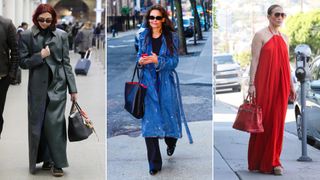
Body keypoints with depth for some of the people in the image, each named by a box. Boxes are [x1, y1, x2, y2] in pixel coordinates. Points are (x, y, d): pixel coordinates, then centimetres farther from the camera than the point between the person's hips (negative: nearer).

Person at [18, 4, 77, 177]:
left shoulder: (61, 35, 3)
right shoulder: (27, 35, 1)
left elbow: (66, 63, 4)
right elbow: (23, 62, 2)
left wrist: (73, 88, 2)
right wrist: (40, 56, -14)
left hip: (57, 85, -1)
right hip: (37, 86, 1)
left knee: (55, 123, -5)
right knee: (37, 124, 5)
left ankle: (57, 162, 2)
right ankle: (46, 159, 19)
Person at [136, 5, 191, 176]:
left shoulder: (171, 37, -2)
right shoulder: (143, 36, 6)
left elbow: (174, 61, -6)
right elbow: (139, 56, 13)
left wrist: (157, 61, -22)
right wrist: (140, 61, -11)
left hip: (166, 82, -1)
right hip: (148, 82, 1)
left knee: (168, 115, 7)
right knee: (150, 120, -4)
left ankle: (171, 143, 44)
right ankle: (154, 163, 3)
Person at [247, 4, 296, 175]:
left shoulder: (285, 38, 16)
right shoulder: (260, 35, -1)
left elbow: (287, 63, 18)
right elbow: (254, 60, -6)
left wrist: (291, 85, 14)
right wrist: (252, 84, -13)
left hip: (281, 84, 5)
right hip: (264, 83, -5)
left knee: (277, 121, 3)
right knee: (263, 120, -1)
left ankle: (273, 161, 10)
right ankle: (258, 161, 9)